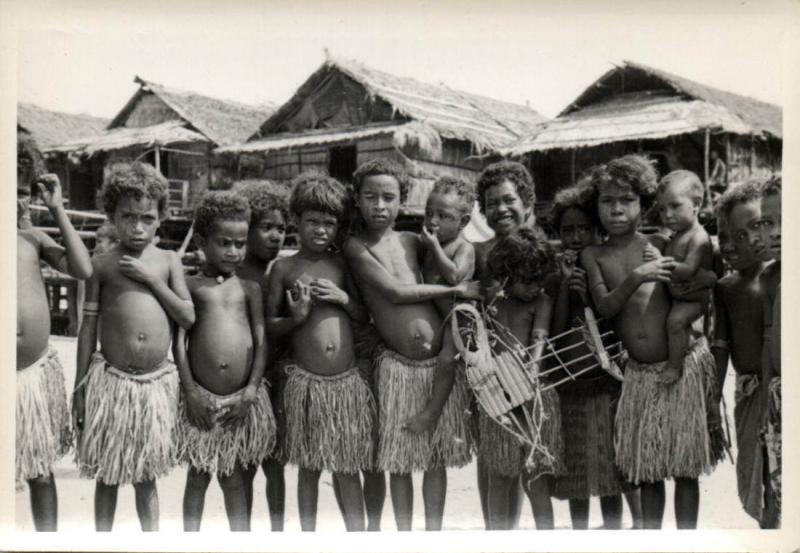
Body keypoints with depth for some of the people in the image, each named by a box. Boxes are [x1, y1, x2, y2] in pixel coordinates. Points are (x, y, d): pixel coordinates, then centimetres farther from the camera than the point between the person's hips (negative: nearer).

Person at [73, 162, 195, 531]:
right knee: (107, 475, 9)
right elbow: (88, 327, 2)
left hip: (157, 381, 1)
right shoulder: (102, 265, 0)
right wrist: (80, 387, 1)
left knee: (147, 475, 13)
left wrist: (151, 279, -9)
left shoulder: (168, 261, 4)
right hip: (111, 380, -1)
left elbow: (188, 317, -1)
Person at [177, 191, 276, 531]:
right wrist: (190, 390, -9)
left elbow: (260, 341, 3)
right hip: (201, 399, -1)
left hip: (242, 399, 1)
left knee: (234, 480, 11)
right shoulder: (189, 286, 2)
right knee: (197, 478, 9)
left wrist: (252, 390, -6)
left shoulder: (250, 289, 7)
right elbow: (179, 341, -2)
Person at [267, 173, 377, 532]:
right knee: (309, 468, 9)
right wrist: (296, 318, -14)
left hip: (347, 381, 1)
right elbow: (270, 325, 4)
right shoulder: (284, 268, 1)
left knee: (348, 468, 7)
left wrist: (343, 298, -7)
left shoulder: (342, 264, 7)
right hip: (306, 381, -1)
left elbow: (366, 316, 11)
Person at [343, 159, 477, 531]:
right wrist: (455, 289, -7)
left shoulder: (412, 241, 9)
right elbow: (396, 292, -12)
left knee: (437, 457, 9)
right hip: (397, 366, -3)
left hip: (442, 361, 4)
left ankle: (433, 532, 20)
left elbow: (457, 280, 14)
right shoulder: (355, 246, -4)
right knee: (400, 460, 5)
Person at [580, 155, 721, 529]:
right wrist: (636, 277, -23)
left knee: (684, 467, 3)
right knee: (646, 469, 9)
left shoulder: (659, 245, -2)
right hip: (640, 372, 2)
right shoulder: (592, 255, 2)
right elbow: (604, 307, -11)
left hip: (682, 363, -2)